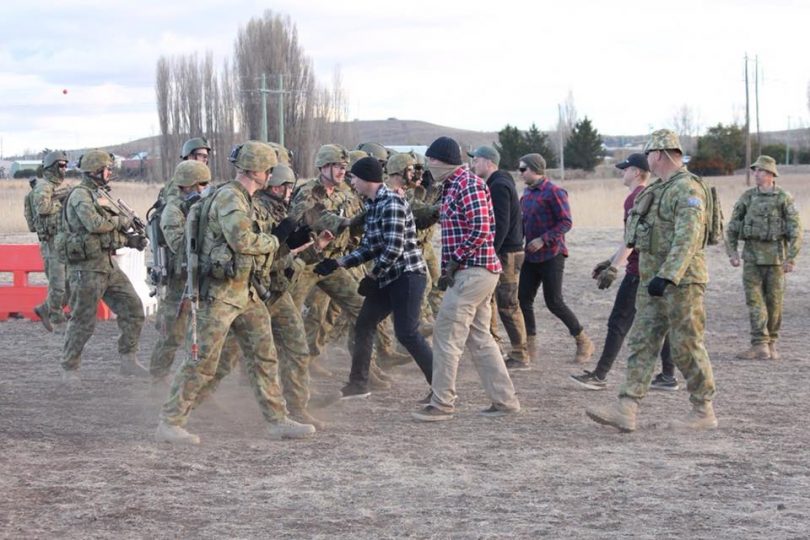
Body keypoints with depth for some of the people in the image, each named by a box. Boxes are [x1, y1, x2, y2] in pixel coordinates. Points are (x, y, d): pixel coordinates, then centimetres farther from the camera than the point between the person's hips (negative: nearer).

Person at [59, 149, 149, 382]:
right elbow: (94, 223, -26)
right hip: (87, 267, -8)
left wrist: (131, 240, 4)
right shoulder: (80, 195, -12)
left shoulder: (101, 195, 16)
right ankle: (69, 368, 12)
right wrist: (121, 220, -12)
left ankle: (128, 361, 10)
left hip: (109, 264, 8)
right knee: (83, 321, -1)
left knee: (132, 308, 3)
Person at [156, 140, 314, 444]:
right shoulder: (229, 197, -16)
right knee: (202, 362, -6)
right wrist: (275, 240, -12)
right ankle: (169, 424, 1)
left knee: (264, 355, 10)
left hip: (244, 291, 10)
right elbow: (242, 240, -27)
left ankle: (277, 421, 15)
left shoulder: (242, 200, 15)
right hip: (219, 293, -10)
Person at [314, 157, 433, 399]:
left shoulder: (391, 202, -17)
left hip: (406, 273, -10)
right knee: (363, 325, 14)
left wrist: (371, 277, -13)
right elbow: (370, 248, 14)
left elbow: (394, 248, -22)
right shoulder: (372, 205, 12)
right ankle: (358, 383, 26)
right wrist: (337, 263, 9)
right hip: (386, 276, 10)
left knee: (407, 333, -14)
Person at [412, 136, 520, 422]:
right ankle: (504, 399, 15)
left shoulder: (469, 185, -14)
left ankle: (441, 404, -1)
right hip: (476, 272, 10)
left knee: (446, 336, -6)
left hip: (472, 271, -10)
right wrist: (446, 269, 15)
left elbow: (480, 229, -21)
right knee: (479, 338, 12)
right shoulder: (452, 186, 18)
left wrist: (455, 260, -16)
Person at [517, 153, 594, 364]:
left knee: (554, 302, -7)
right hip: (531, 256, 8)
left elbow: (566, 222, -16)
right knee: (524, 299, 4)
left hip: (551, 255, -8)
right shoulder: (527, 193, 12)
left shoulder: (554, 192, -13)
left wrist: (543, 240, -22)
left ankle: (584, 343, 8)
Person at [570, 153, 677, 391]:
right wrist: (610, 261, 25)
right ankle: (668, 375, 10)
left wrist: (613, 268, -20)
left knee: (618, 323, -6)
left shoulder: (636, 198, -12)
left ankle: (599, 376, -4)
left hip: (638, 272, -9)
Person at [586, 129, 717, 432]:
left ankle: (704, 412, 10)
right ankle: (626, 411, -2)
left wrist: (667, 276, -31)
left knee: (687, 347, -2)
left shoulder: (687, 189, -15)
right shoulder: (657, 190, 17)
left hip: (681, 281, -10)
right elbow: (637, 235, 24)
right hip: (653, 282, 10)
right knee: (641, 343, 2)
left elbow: (687, 238, -25)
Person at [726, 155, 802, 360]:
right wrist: (732, 252, -1)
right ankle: (760, 345, -9)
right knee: (754, 299, -6)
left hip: (775, 255, -2)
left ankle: (771, 343, 18)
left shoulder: (784, 198, -5)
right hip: (752, 255, 3)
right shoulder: (747, 197, 5)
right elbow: (732, 226, 9)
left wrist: (792, 258, -15)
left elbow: (795, 229, -9)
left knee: (774, 301, 5)